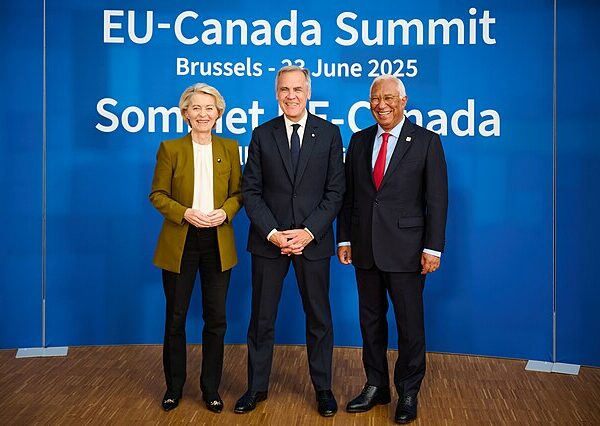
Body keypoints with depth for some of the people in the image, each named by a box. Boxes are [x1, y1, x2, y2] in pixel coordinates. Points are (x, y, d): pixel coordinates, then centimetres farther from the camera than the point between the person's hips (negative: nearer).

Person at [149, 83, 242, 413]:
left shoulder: (229, 148, 6)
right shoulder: (170, 148, -1)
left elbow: (238, 192, 7)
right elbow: (157, 194, -2)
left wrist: (224, 211, -13)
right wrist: (185, 213, -17)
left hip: (218, 242, 2)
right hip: (179, 242, -1)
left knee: (216, 319, 6)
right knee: (175, 318, 7)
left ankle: (211, 389, 21)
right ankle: (174, 387, 24)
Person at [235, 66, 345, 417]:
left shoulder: (330, 134, 1)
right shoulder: (262, 135, 3)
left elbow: (335, 191, -2)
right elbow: (251, 191, 1)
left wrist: (309, 232, -13)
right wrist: (272, 233, -11)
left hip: (314, 240, 0)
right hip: (269, 240, 1)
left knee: (319, 317, 10)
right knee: (262, 318, 9)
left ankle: (323, 387, 25)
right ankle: (257, 387, 24)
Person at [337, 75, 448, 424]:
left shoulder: (427, 141, -4)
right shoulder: (360, 141, 9)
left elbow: (437, 199, -6)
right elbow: (348, 194, 11)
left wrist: (433, 248, -11)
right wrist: (344, 238, 6)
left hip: (406, 248, -4)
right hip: (365, 248, 4)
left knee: (410, 324, 6)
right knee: (371, 320, 13)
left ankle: (408, 394, 22)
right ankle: (376, 386, 28)